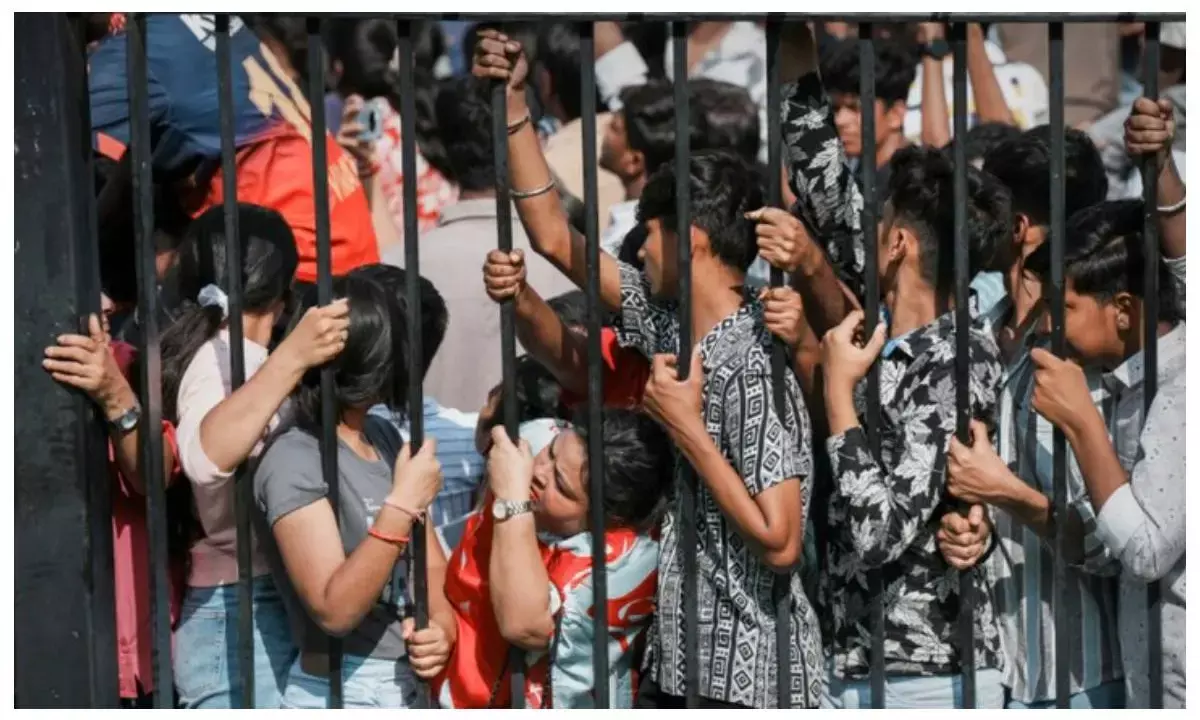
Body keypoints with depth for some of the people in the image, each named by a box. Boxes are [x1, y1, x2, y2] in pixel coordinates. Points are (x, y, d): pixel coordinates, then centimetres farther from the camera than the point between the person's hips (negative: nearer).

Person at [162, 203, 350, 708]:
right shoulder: (224, 357, -13)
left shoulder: (220, 354, 16)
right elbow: (204, 456, -35)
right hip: (240, 620, -10)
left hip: (262, 613, 10)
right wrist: (291, 358, -43)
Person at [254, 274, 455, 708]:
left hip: (411, 691, 7)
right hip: (341, 699, -7)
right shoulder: (294, 461, -16)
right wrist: (403, 505, -25)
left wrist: (442, 625, -10)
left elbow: (431, 563, 10)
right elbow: (334, 610, -23)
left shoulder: (386, 438, 8)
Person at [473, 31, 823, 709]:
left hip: (752, 676, -8)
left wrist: (687, 430, -20)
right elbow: (555, 238, 12)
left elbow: (779, 544, -24)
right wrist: (512, 102, 8)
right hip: (681, 657, 8)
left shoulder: (757, 367, -20)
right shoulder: (672, 325, 4)